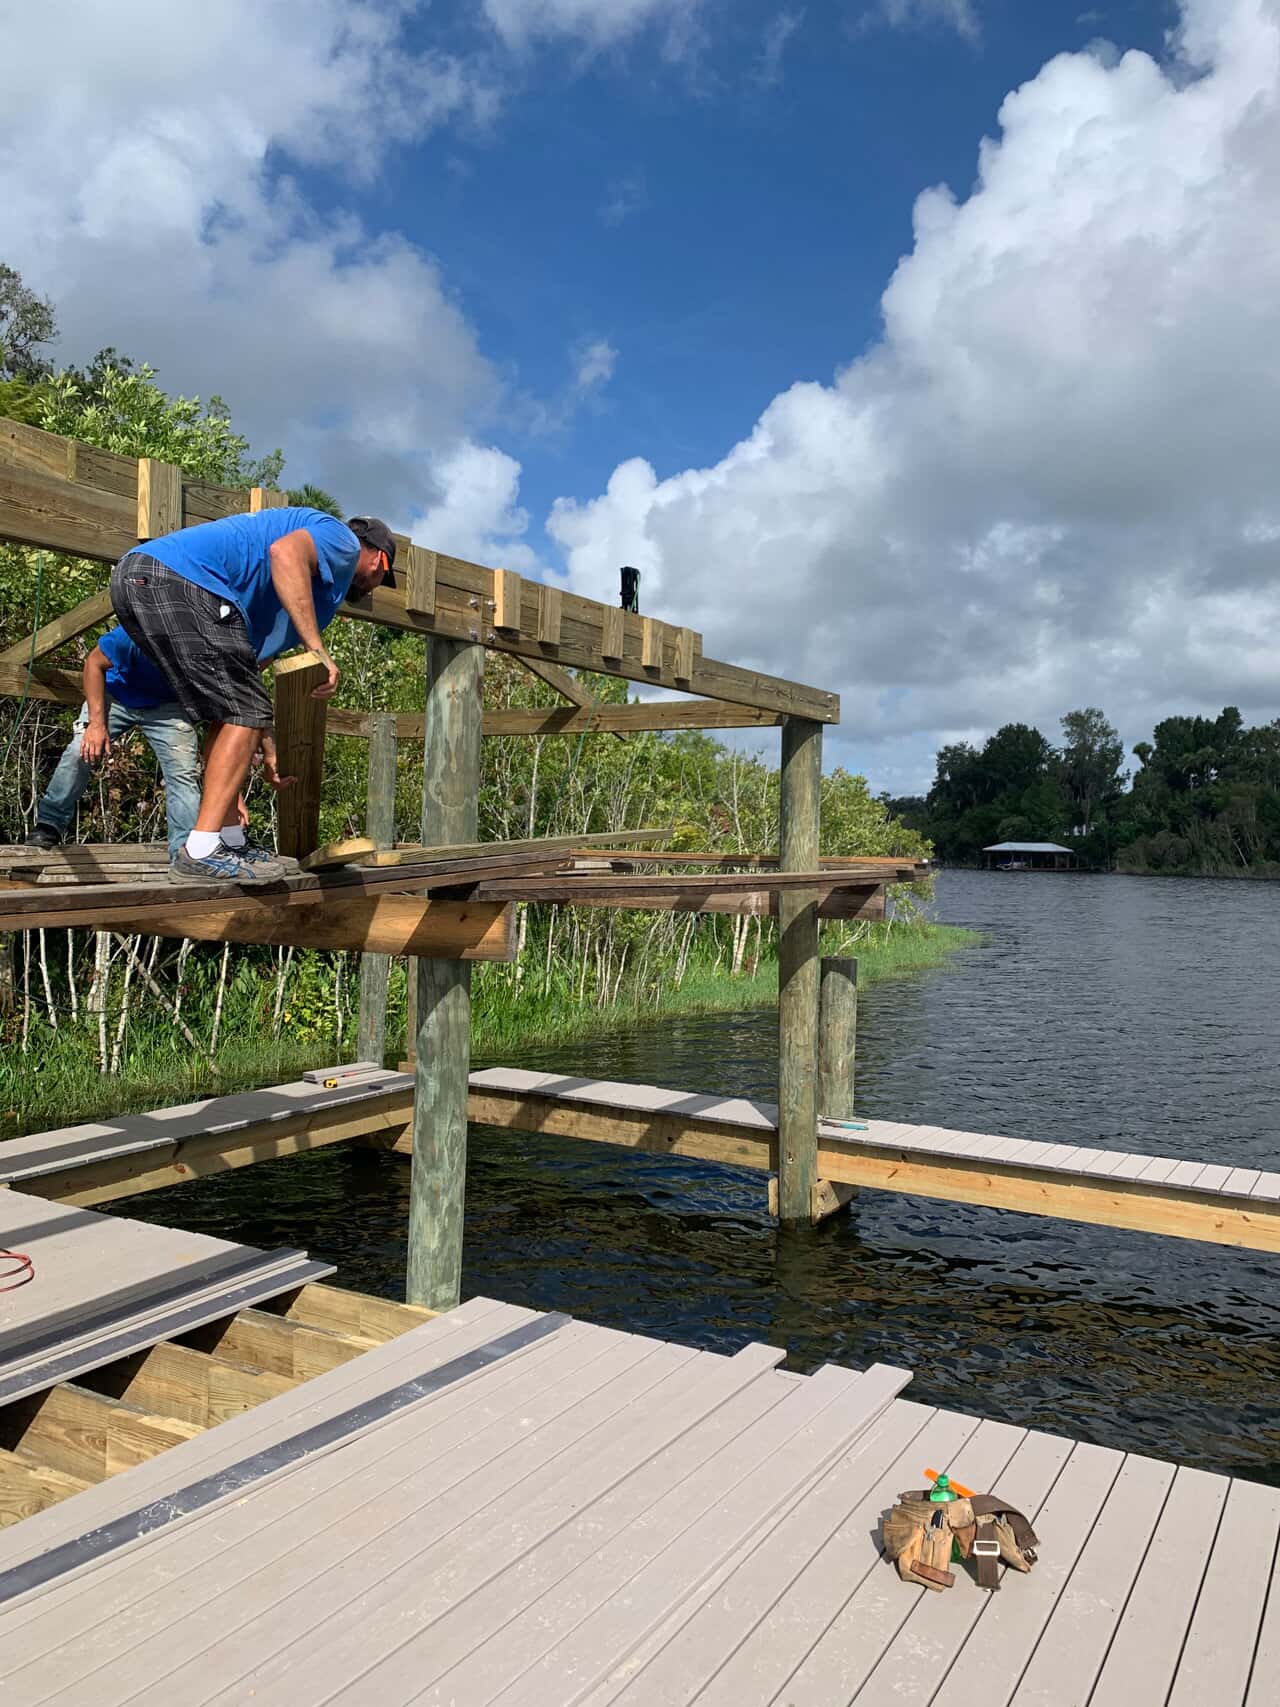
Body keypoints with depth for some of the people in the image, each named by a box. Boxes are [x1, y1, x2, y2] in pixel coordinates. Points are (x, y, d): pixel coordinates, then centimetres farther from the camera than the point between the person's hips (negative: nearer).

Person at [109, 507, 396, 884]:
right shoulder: (343, 540, 8)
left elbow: (251, 662, 30)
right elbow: (285, 552, -18)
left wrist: (269, 750, 28)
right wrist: (317, 649, -21)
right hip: (180, 576, -10)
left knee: (230, 715, 16)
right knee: (243, 711, -7)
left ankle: (230, 842, 17)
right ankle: (202, 852, -10)